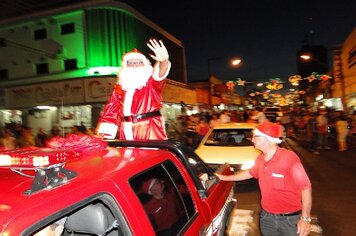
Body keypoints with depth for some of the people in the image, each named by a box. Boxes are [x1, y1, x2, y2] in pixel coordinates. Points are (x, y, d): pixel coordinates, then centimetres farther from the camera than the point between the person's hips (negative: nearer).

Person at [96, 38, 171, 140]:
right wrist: (102, 134, 2)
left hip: (150, 134, -3)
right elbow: (110, 112, 12)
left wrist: (164, 61, -42)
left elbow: (159, 74, -20)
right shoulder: (119, 89, 13)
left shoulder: (151, 83, 3)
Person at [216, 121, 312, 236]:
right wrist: (224, 178, 20)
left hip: (290, 218, -6)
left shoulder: (289, 158, -20)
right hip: (267, 216, 6)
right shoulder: (261, 159, 0)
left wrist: (305, 219, -22)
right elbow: (251, 173, 18)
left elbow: (305, 187, -20)